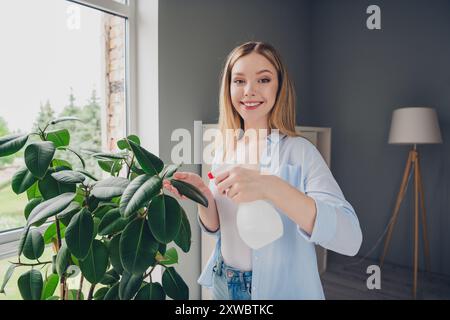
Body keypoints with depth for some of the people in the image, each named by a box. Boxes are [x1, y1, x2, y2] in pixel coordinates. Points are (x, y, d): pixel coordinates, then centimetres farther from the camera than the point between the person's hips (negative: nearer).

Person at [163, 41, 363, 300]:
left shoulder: (299, 151, -18)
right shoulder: (224, 150, -3)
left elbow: (350, 239, -28)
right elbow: (215, 227, 3)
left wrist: (270, 187, -39)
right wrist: (204, 197, -18)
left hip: (281, 289, -4)